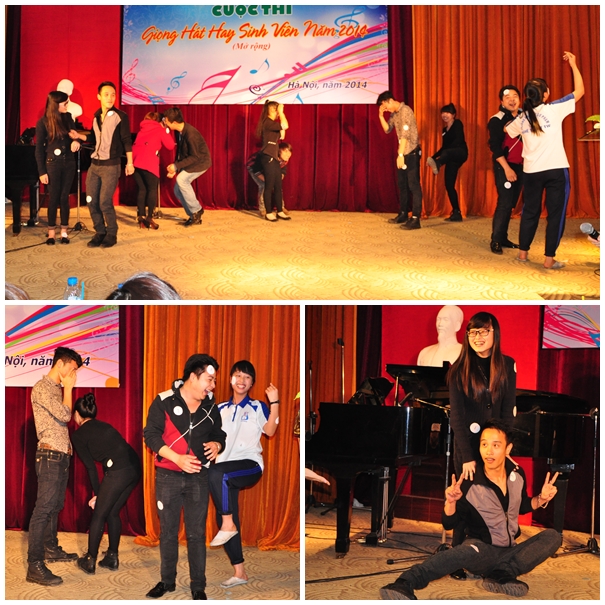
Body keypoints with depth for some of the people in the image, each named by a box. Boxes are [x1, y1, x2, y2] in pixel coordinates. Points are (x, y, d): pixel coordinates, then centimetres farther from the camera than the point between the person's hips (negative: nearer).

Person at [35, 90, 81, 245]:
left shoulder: (67, 117, 4)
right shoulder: (43, 123, -8)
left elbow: (74, 135, 11)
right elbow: (39, 149, -6)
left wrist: (76, 140, -15)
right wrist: (42, 172, -9)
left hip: (69, 163, 3)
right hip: (53, 164, -3)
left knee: (64, 197, 5)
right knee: (53, 198, 0)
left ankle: (64, 231, 12)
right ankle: (51, 232, 9)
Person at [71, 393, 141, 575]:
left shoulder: (78, 435, 6)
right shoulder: (103, 426, 26)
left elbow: (91, 466, 3)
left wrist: (96, 493, 12)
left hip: (118, 470, -7)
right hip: (134, 467, 7)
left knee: (99, 514, 8)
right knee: (113, 512, 20)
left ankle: (90, 561, 14)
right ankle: (112, 558, 24)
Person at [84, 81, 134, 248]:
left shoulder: (120, 116, -6)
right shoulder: (96, 116, 11)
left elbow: (127, 141, -6)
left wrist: (129, 163, -9)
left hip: (111, 165, -6)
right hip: (94, 164, 6)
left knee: (105, 202, -9)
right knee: (91, 201, 4)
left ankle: (111, 235, 8)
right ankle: (100, 233, 18)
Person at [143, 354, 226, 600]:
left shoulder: (210, 406, 3)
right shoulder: (164, 401, -10)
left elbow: (219, 434, 15)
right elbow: (151, 435, -13)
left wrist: (216, 445, -10)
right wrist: (177, 458, -24)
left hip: (198, 477, 2)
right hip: (168, 476, -2)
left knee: (197, 533, 4)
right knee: (168, 532, 10)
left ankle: (198, 586, 12)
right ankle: (167, 580, 25)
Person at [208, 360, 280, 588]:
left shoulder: (257, 407, 7)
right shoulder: (221, 410, 19)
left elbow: (269, 430, -8)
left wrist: (274, 402, -15)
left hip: (250, 465, -5)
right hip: (227, 472, 5)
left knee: (216, 472, -36)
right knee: (223, 519, 1)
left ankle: (228, 525, -22)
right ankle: (239, 572, 11)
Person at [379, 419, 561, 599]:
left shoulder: (517, 474, 1)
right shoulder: (469, 484, -12)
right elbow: (448, 524, -7)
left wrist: (541, 499, 1)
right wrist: (451, 502, -27)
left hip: (511, 553, 6)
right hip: (482, 550, -6)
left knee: (552, 536, -18)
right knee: (469, 552, -41)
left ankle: (502, 574, -31)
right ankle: (404, 584, -60)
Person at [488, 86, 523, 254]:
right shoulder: (497, 120, -9)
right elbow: (495, 147, -14)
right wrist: (507, 168, -19)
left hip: (520, 166, 6)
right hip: (504, 167, -6)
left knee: (510, 204, 8)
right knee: (504, 204, -10)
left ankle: (503, 238, 16)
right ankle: (495, 240, -4)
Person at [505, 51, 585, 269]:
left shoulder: (522, 118, 3)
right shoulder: (554, 109, -10)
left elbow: (506, 131, 23)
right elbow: (579, 91, -3)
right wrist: (573, 65, 6)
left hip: (531, 171, 4)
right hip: (556, 170, -4)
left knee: (530, 211, 17)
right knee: (555, 214, 2)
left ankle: (523, 252, 24)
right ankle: (549, 259, 1)